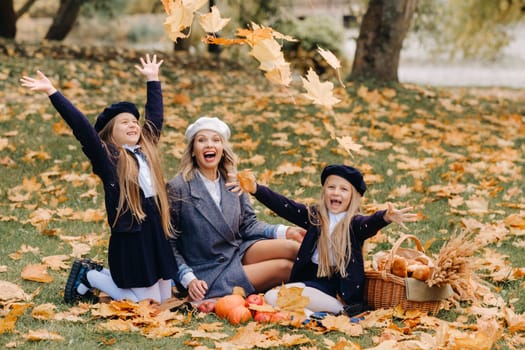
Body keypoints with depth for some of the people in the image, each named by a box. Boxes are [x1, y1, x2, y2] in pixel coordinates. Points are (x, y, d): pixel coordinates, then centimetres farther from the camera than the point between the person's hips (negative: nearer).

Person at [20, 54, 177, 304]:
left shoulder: (146, 148, 11)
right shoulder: (107, 157, -6)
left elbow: (155, 115, 24)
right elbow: (80, 126, -13)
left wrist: (152, 79, 31)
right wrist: (52, 92, -18)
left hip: (157, 236, 7)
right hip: (129, 241, -7)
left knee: (163, 298, 13)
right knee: (146, 303, -1)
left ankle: (99, 274, 29)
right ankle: (89, 276, 17)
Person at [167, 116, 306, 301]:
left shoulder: (233, 183, 9)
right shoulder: (177, 189, -9)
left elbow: (248, 224, 10)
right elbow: (169, 243, -8)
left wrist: (284, 231, -6)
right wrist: (188, 279, -18)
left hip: (239, 253, 6)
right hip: (208, 274, -6)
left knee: (291, 247, -18)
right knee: (283, 267, -19)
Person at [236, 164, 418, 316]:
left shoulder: (355, 223, -4)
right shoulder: (314, 216, 9)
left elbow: (370, 224, -26)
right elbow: (285, 206, -1)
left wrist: (385, 217, -52)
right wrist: (256, 189, -17)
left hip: (344, 286, -6)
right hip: (315, 280, 7)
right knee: (272, 297, -19)